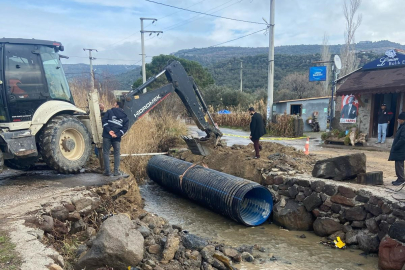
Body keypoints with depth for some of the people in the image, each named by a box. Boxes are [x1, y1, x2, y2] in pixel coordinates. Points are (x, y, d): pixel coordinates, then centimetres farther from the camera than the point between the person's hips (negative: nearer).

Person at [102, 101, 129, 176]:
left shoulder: (109, 112, 7)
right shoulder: (125, 117, 13)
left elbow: (104, 121, -6)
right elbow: (125, 128, 2)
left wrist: (108, 130, -10)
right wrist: (117, 134, -6)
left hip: (107, 136, -2)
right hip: (117, 138, 2)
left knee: (106, 153, 5)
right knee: (117, 154, 14)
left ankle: (107, 171, 1)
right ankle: (116, 171, 11)